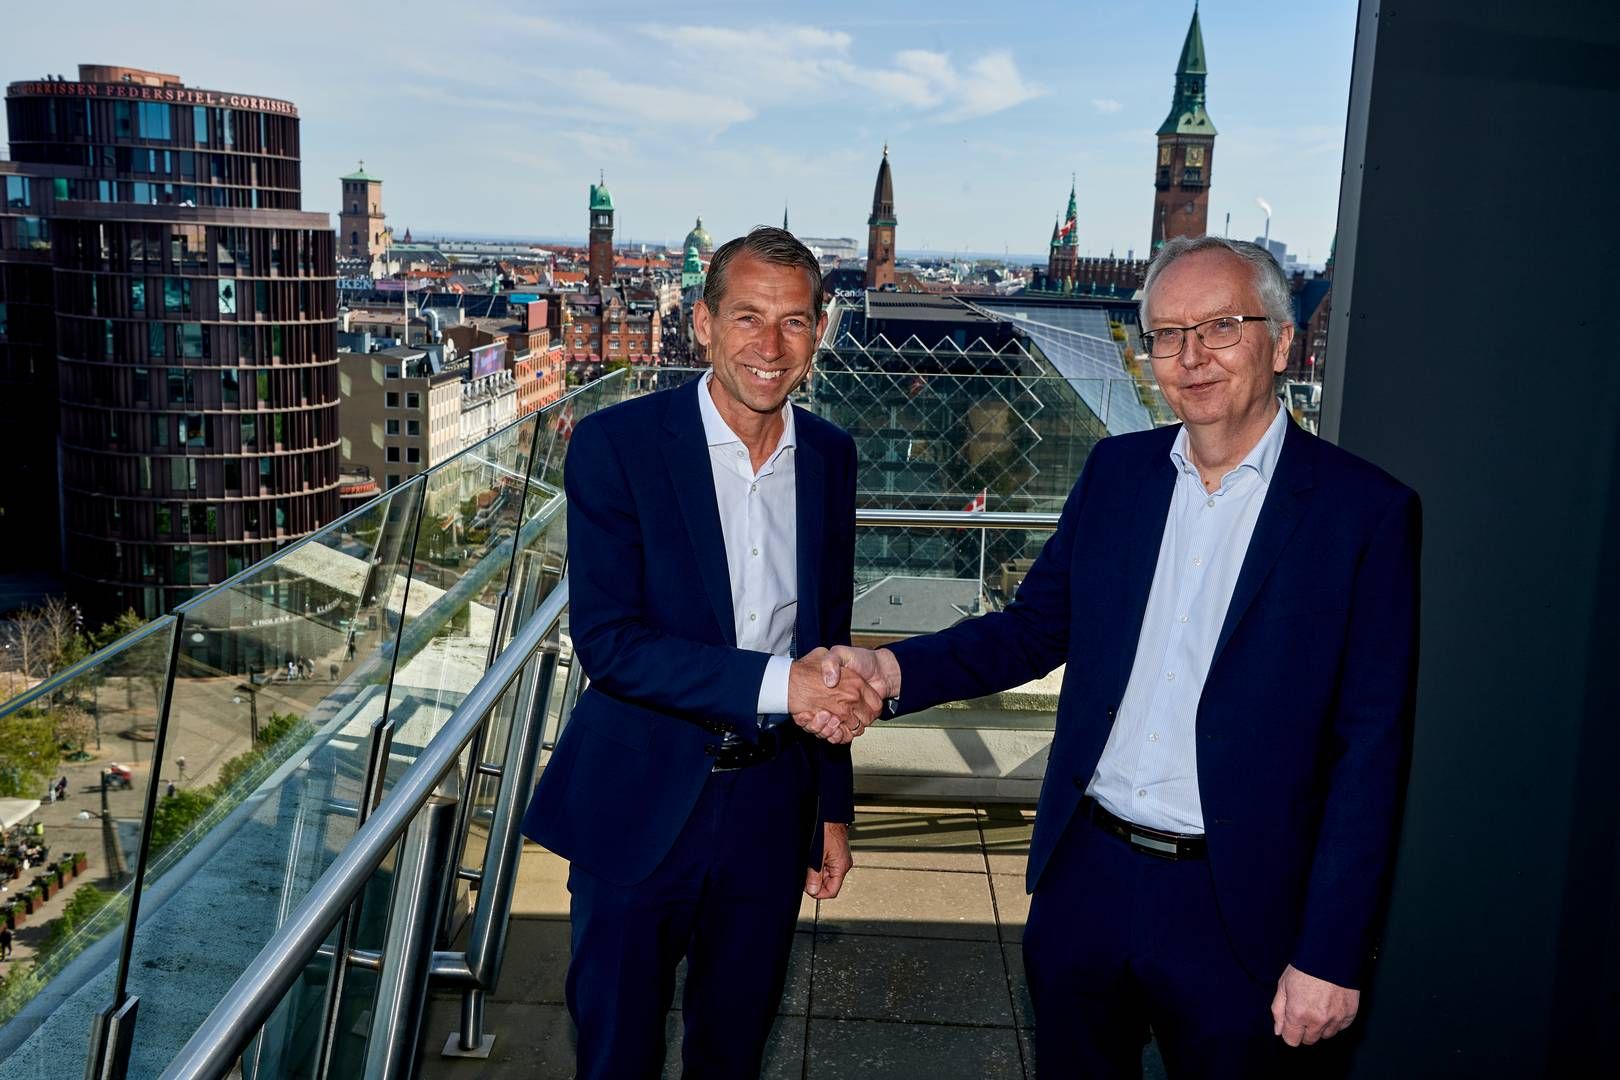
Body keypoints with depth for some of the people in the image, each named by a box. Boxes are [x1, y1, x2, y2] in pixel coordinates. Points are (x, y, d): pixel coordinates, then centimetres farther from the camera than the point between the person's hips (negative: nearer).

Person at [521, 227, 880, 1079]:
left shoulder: (830, 456, 2)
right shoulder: (615, 444, -13)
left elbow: (825, 641, 9)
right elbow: (606, 639, -19)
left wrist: (833, 806, 12)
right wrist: (776, 684, -26)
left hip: (770, 806, 4)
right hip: (639, 809, -3)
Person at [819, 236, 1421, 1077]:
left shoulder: (1363, 510, -10)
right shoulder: (1115, 472, 4)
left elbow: (1370, 748, -10)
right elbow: (1034, 627, 8)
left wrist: (1329, 954, -11)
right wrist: (896, 670, -11)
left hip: (1233, 913, -4)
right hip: (1085, 880, 4)